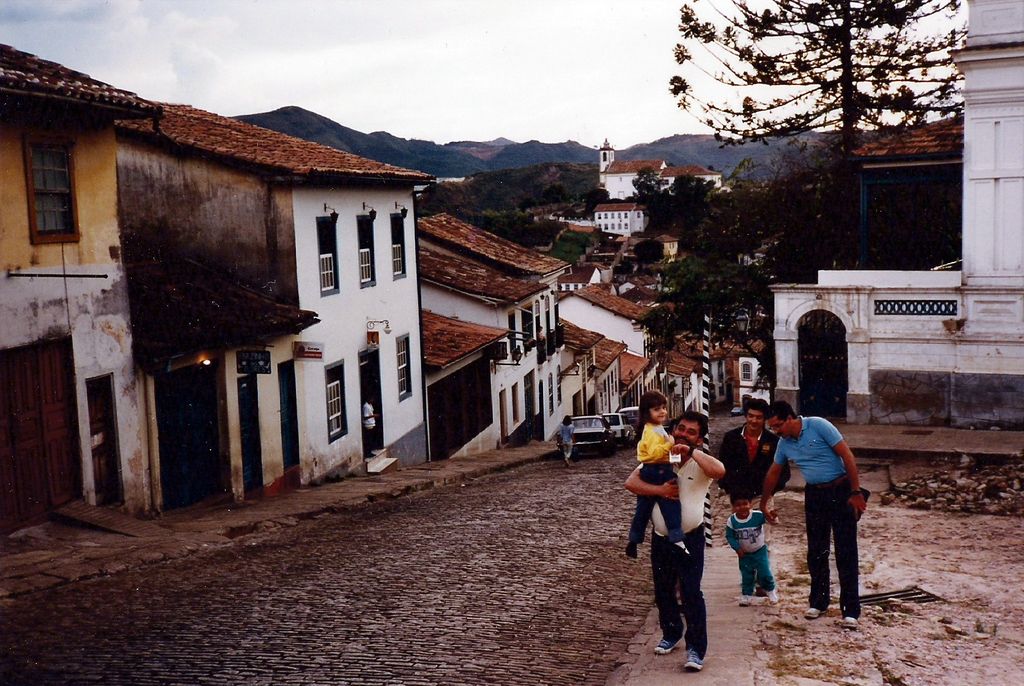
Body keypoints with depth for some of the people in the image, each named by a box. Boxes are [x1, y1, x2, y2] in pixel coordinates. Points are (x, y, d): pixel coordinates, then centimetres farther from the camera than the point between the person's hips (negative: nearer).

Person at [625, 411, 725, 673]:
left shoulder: (701, 463, -10)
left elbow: (720, 471, -33)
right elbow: (631, 482, -8)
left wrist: (691, 452, -32)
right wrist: (659, 489, -22)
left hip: (690, 538, -4)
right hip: (661, 538, 4)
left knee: (691, 593, -8)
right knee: (663, 592, 17)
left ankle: (696, 648, 1)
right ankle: (671, 635, 37)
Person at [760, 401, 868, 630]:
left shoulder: (818, 426, -16)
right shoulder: (784, 444, 4)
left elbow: (847, 456, -16)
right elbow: (773, 473, 19)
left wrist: (856, 493, -18)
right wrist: (764, 504, 26)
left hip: (841, 491, -6)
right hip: (814, 495, 6)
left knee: (846, 552, -5)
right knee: (816, 552, 8)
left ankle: (851, 610, -1)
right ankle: (818, 602, 22)